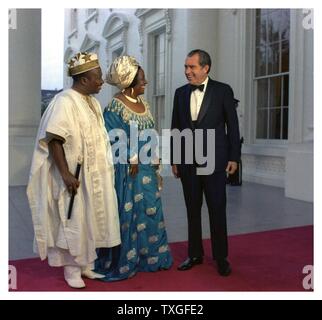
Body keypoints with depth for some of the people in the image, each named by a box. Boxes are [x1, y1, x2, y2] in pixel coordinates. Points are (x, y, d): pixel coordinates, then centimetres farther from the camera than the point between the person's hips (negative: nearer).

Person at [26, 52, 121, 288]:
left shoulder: (93, 101, 9)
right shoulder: (65, 102, -16)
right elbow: (54, 141, -22)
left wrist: (105, 170, 16)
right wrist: (66, 174, -26)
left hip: (94, 176, 8)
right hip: (75, 177, -8)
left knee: (91, 220, 15)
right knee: (74, 222, 4)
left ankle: (87, 264, 30)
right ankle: (72, 269, 21)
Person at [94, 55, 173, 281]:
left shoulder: (143, 103, 10)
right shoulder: (115, 106, -12)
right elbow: (113, 140, -15)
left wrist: (154, 158, 7)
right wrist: (132, 160, -15)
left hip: (147, 169, 8)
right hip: (127, 171, -8)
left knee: (149, 211, 14)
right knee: (127, 215, 1)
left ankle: (148, 257, 29)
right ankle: (122, 262, 16)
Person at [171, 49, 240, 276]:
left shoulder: (223, 91, -2)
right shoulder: (181, 93, 8)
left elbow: (233, 126, -1)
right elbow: (175, 128, 10)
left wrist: (234, 157, -4)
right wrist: (174, 159, 7)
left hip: (215, 161, -3)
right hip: (187, 163, 3)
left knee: (217, 210, 3)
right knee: (193, 210, 11)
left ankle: (221, 257, 17)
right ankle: (195, 254, 24)